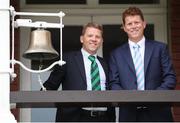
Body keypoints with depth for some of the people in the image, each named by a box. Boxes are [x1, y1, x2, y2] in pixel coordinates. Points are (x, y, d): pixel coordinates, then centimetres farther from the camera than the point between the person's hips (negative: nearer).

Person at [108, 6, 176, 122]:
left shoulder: (160, 48, 9)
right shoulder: (116, 54, 11)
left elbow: (170, 77, 4)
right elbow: (114, 83, 7)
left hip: (157, 113, 0)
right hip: (129, 114, 0)